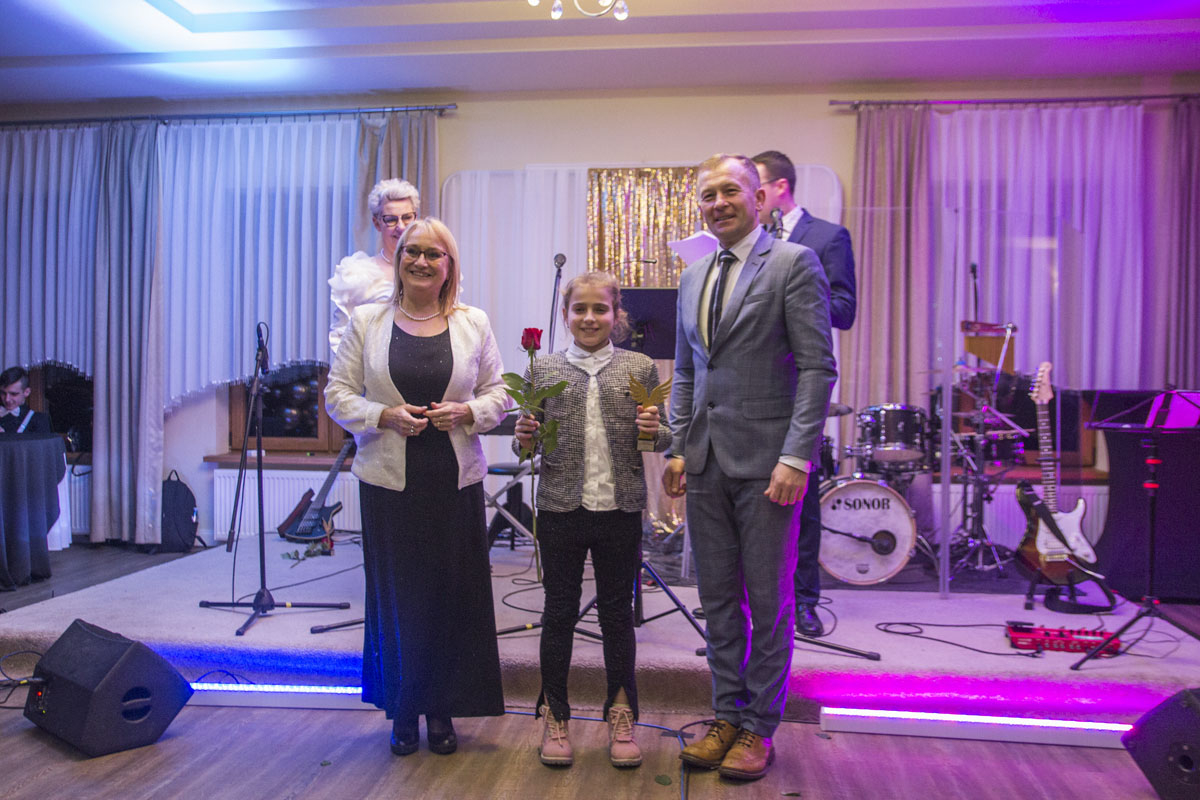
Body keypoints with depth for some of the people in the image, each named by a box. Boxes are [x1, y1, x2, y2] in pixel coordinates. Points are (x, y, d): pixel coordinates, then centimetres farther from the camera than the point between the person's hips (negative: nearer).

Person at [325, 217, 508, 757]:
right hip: (389, 480, 0)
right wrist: (385, 416, -13)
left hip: (455, 481, 1)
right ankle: (404, 712, 23)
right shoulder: (367, 321, 5)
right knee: (397, 595, 5)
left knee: (453, 594, 4)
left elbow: (498, 393, 9)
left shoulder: (474, 324, 7)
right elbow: (338, 394, 4)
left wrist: (466, 412, -11)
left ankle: (442, 710, 22)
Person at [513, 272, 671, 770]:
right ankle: (554, 714, 27)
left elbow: (660, 440, 8)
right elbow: (529, 444, 9)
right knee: (559, 611, 10)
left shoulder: (640, 368, 3)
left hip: (620, 509, 0)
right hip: (560, 508, 0)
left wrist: (655, 432, -13)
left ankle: (621, 715, 28)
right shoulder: (544, 369, 4)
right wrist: (525, 439, -12)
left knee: (617, 612, 11)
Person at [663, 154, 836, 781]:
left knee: (768, 601, 6)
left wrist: (796, 457, -17)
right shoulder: (694, 278, 16)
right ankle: (727, 715, 28)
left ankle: (759, 728, 21)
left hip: (765, 461, -6)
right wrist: (678, 449, 9)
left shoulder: (793, 263, -4)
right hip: (706, 463, 6)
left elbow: (818, 368, -10)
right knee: (717, 598, 13)